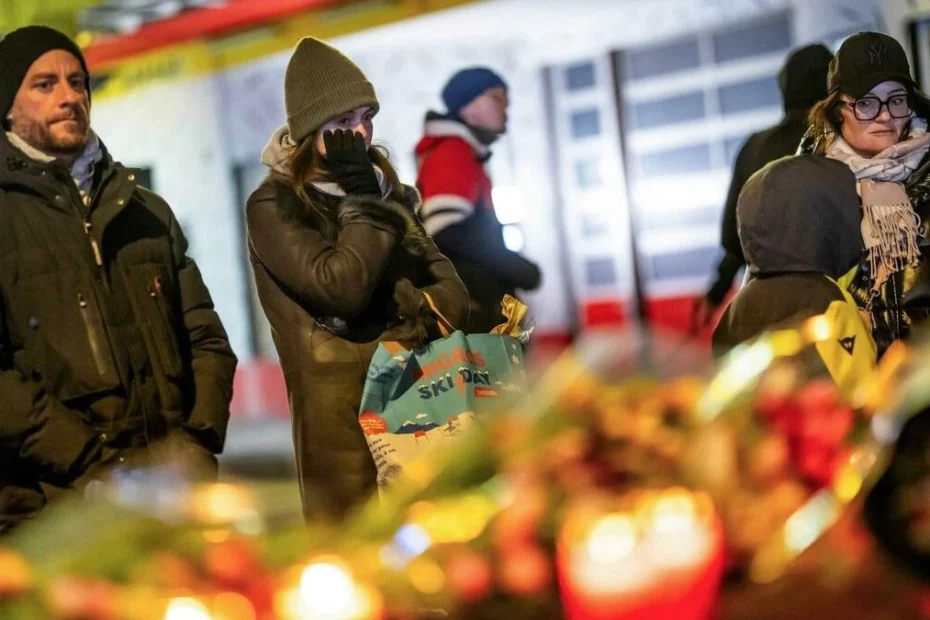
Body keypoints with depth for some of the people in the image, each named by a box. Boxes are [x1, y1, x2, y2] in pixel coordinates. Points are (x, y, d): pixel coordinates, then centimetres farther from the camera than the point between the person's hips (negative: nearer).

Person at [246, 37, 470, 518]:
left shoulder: (385, 188, 16)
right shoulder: (272, 207, -3)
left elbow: (450, 288, 10)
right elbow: (340, 287, -16)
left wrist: (419, 320, -10)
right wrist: (363, 201, -8)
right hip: (345, 420, -5)